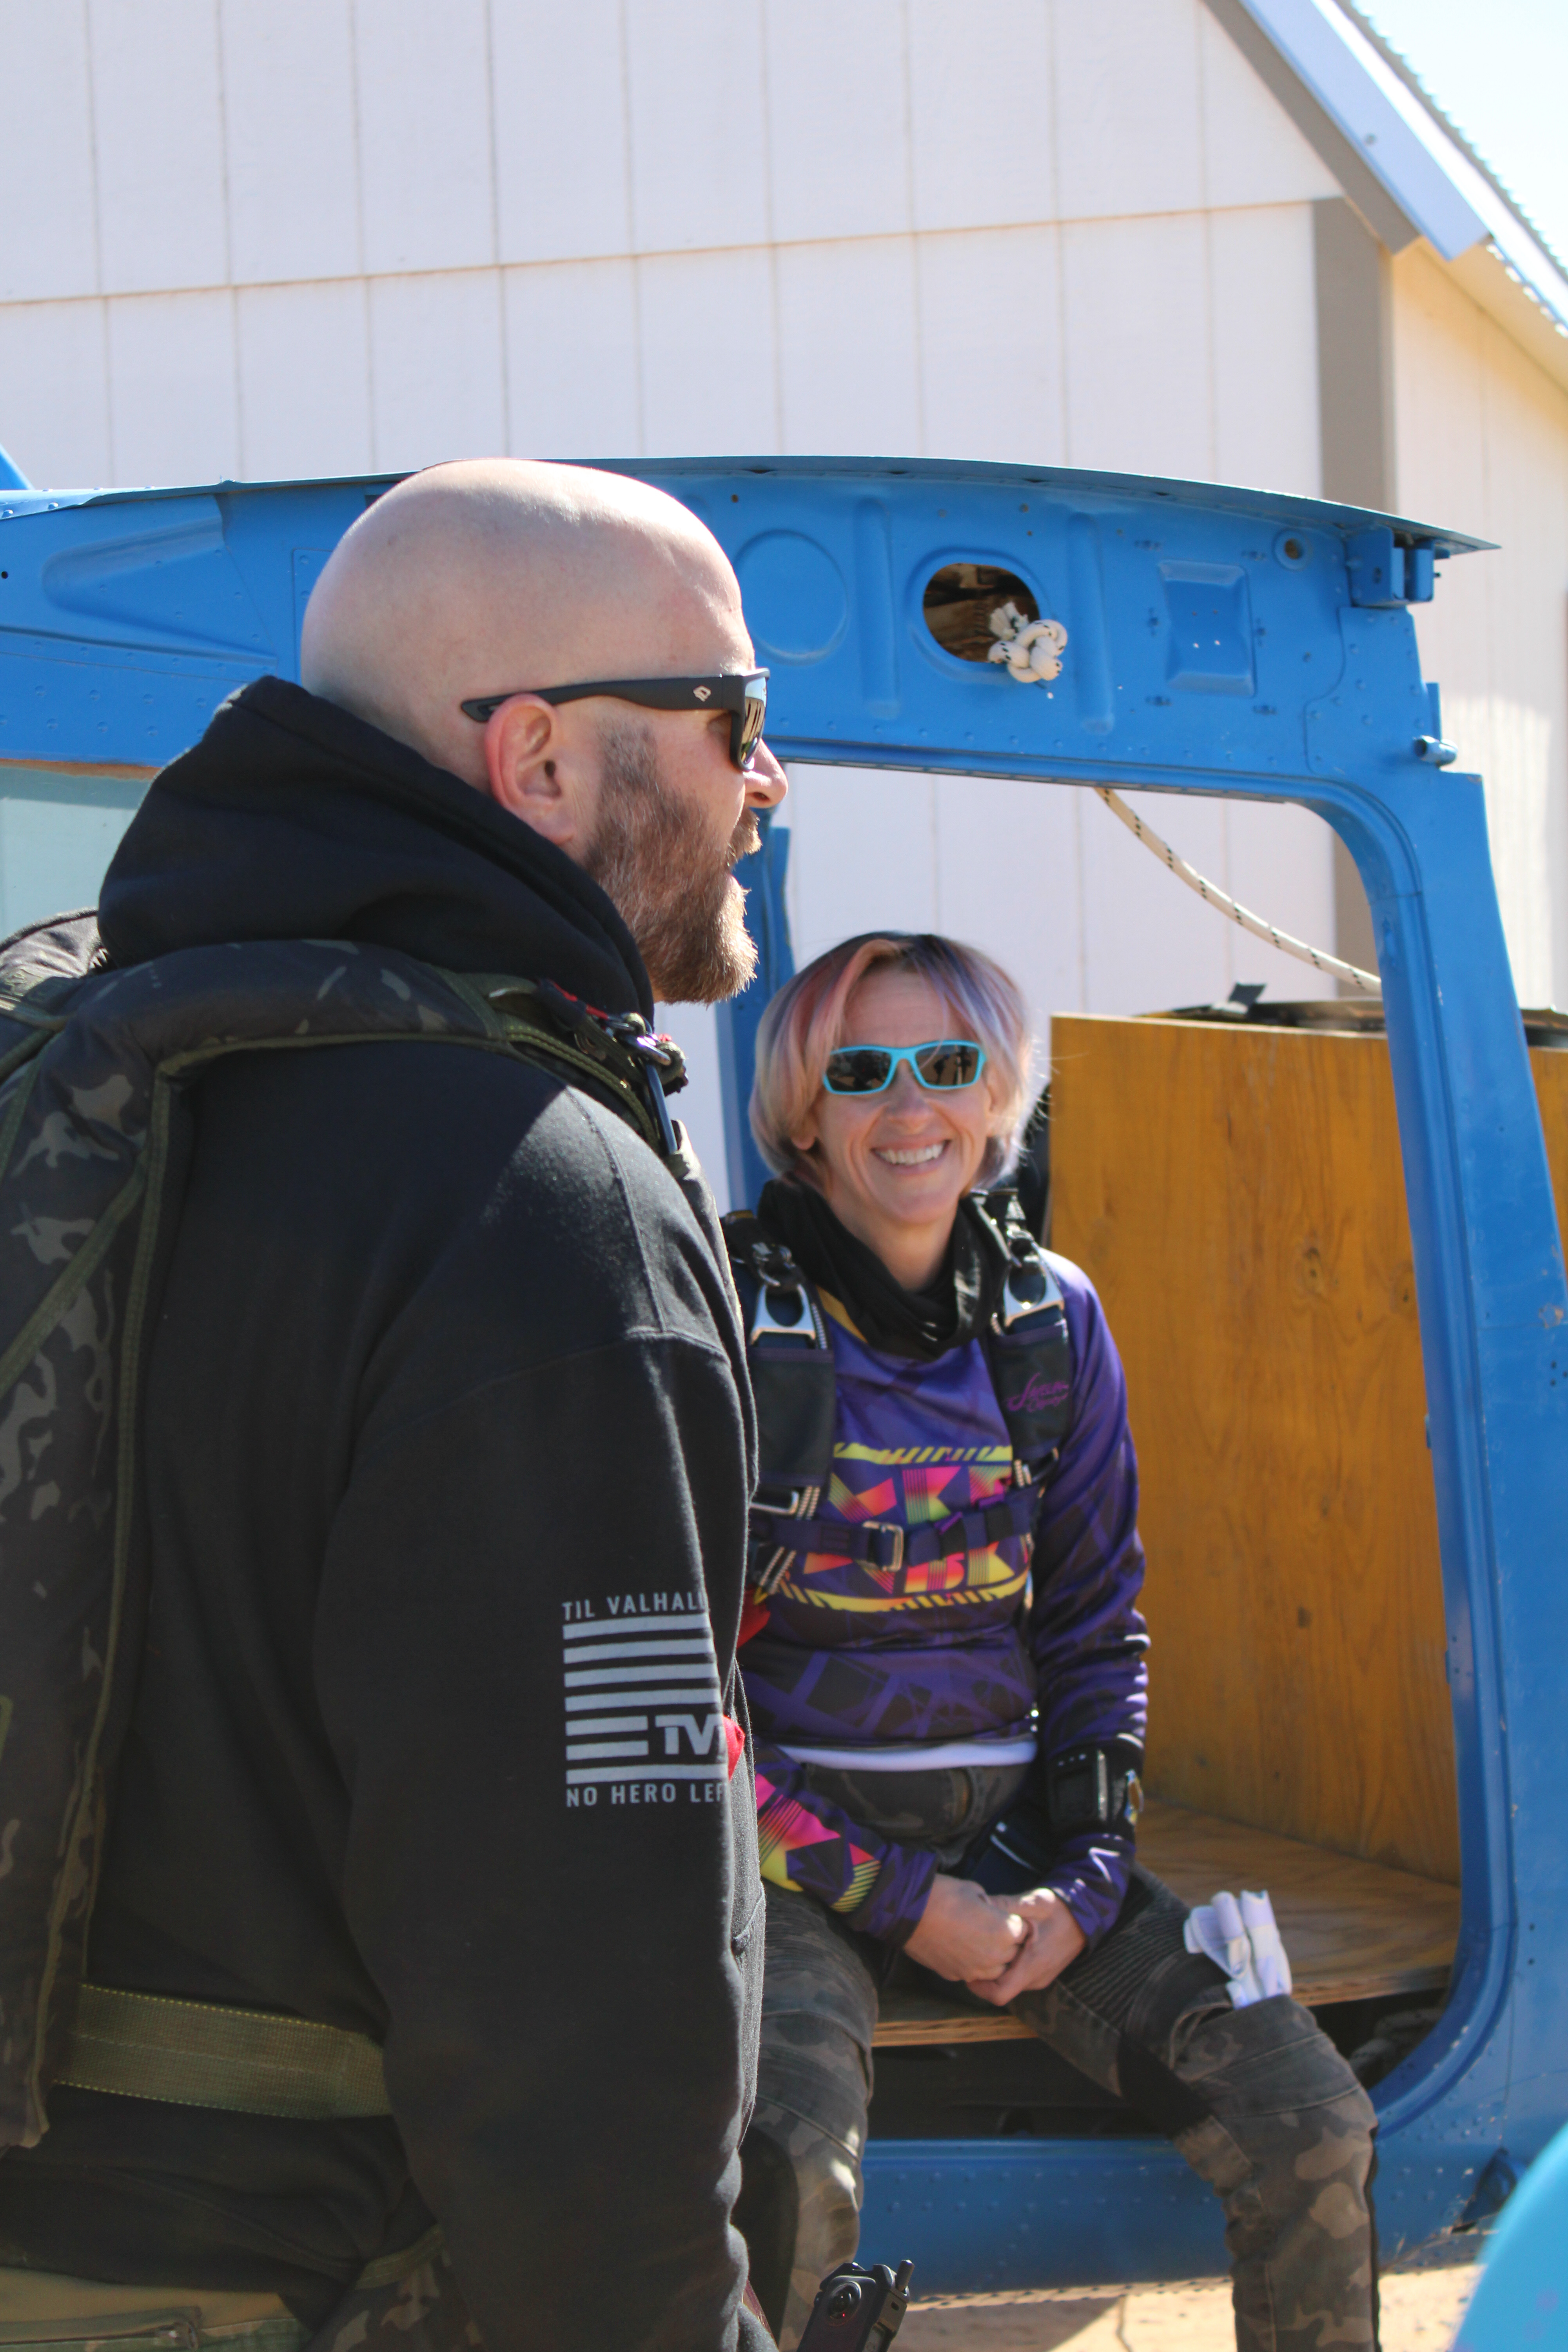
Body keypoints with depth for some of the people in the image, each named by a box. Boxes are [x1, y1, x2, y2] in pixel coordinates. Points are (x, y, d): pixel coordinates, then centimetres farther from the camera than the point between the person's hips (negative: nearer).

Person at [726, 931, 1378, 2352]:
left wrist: (1083, 1879, -1)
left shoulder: (1053, 1319, 7)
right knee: (790, 2172, -34)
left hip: (1006, 1823, 5)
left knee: (1313, 2129, -12)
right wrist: (901, 1903, -12)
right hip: (796, 1844, -4)